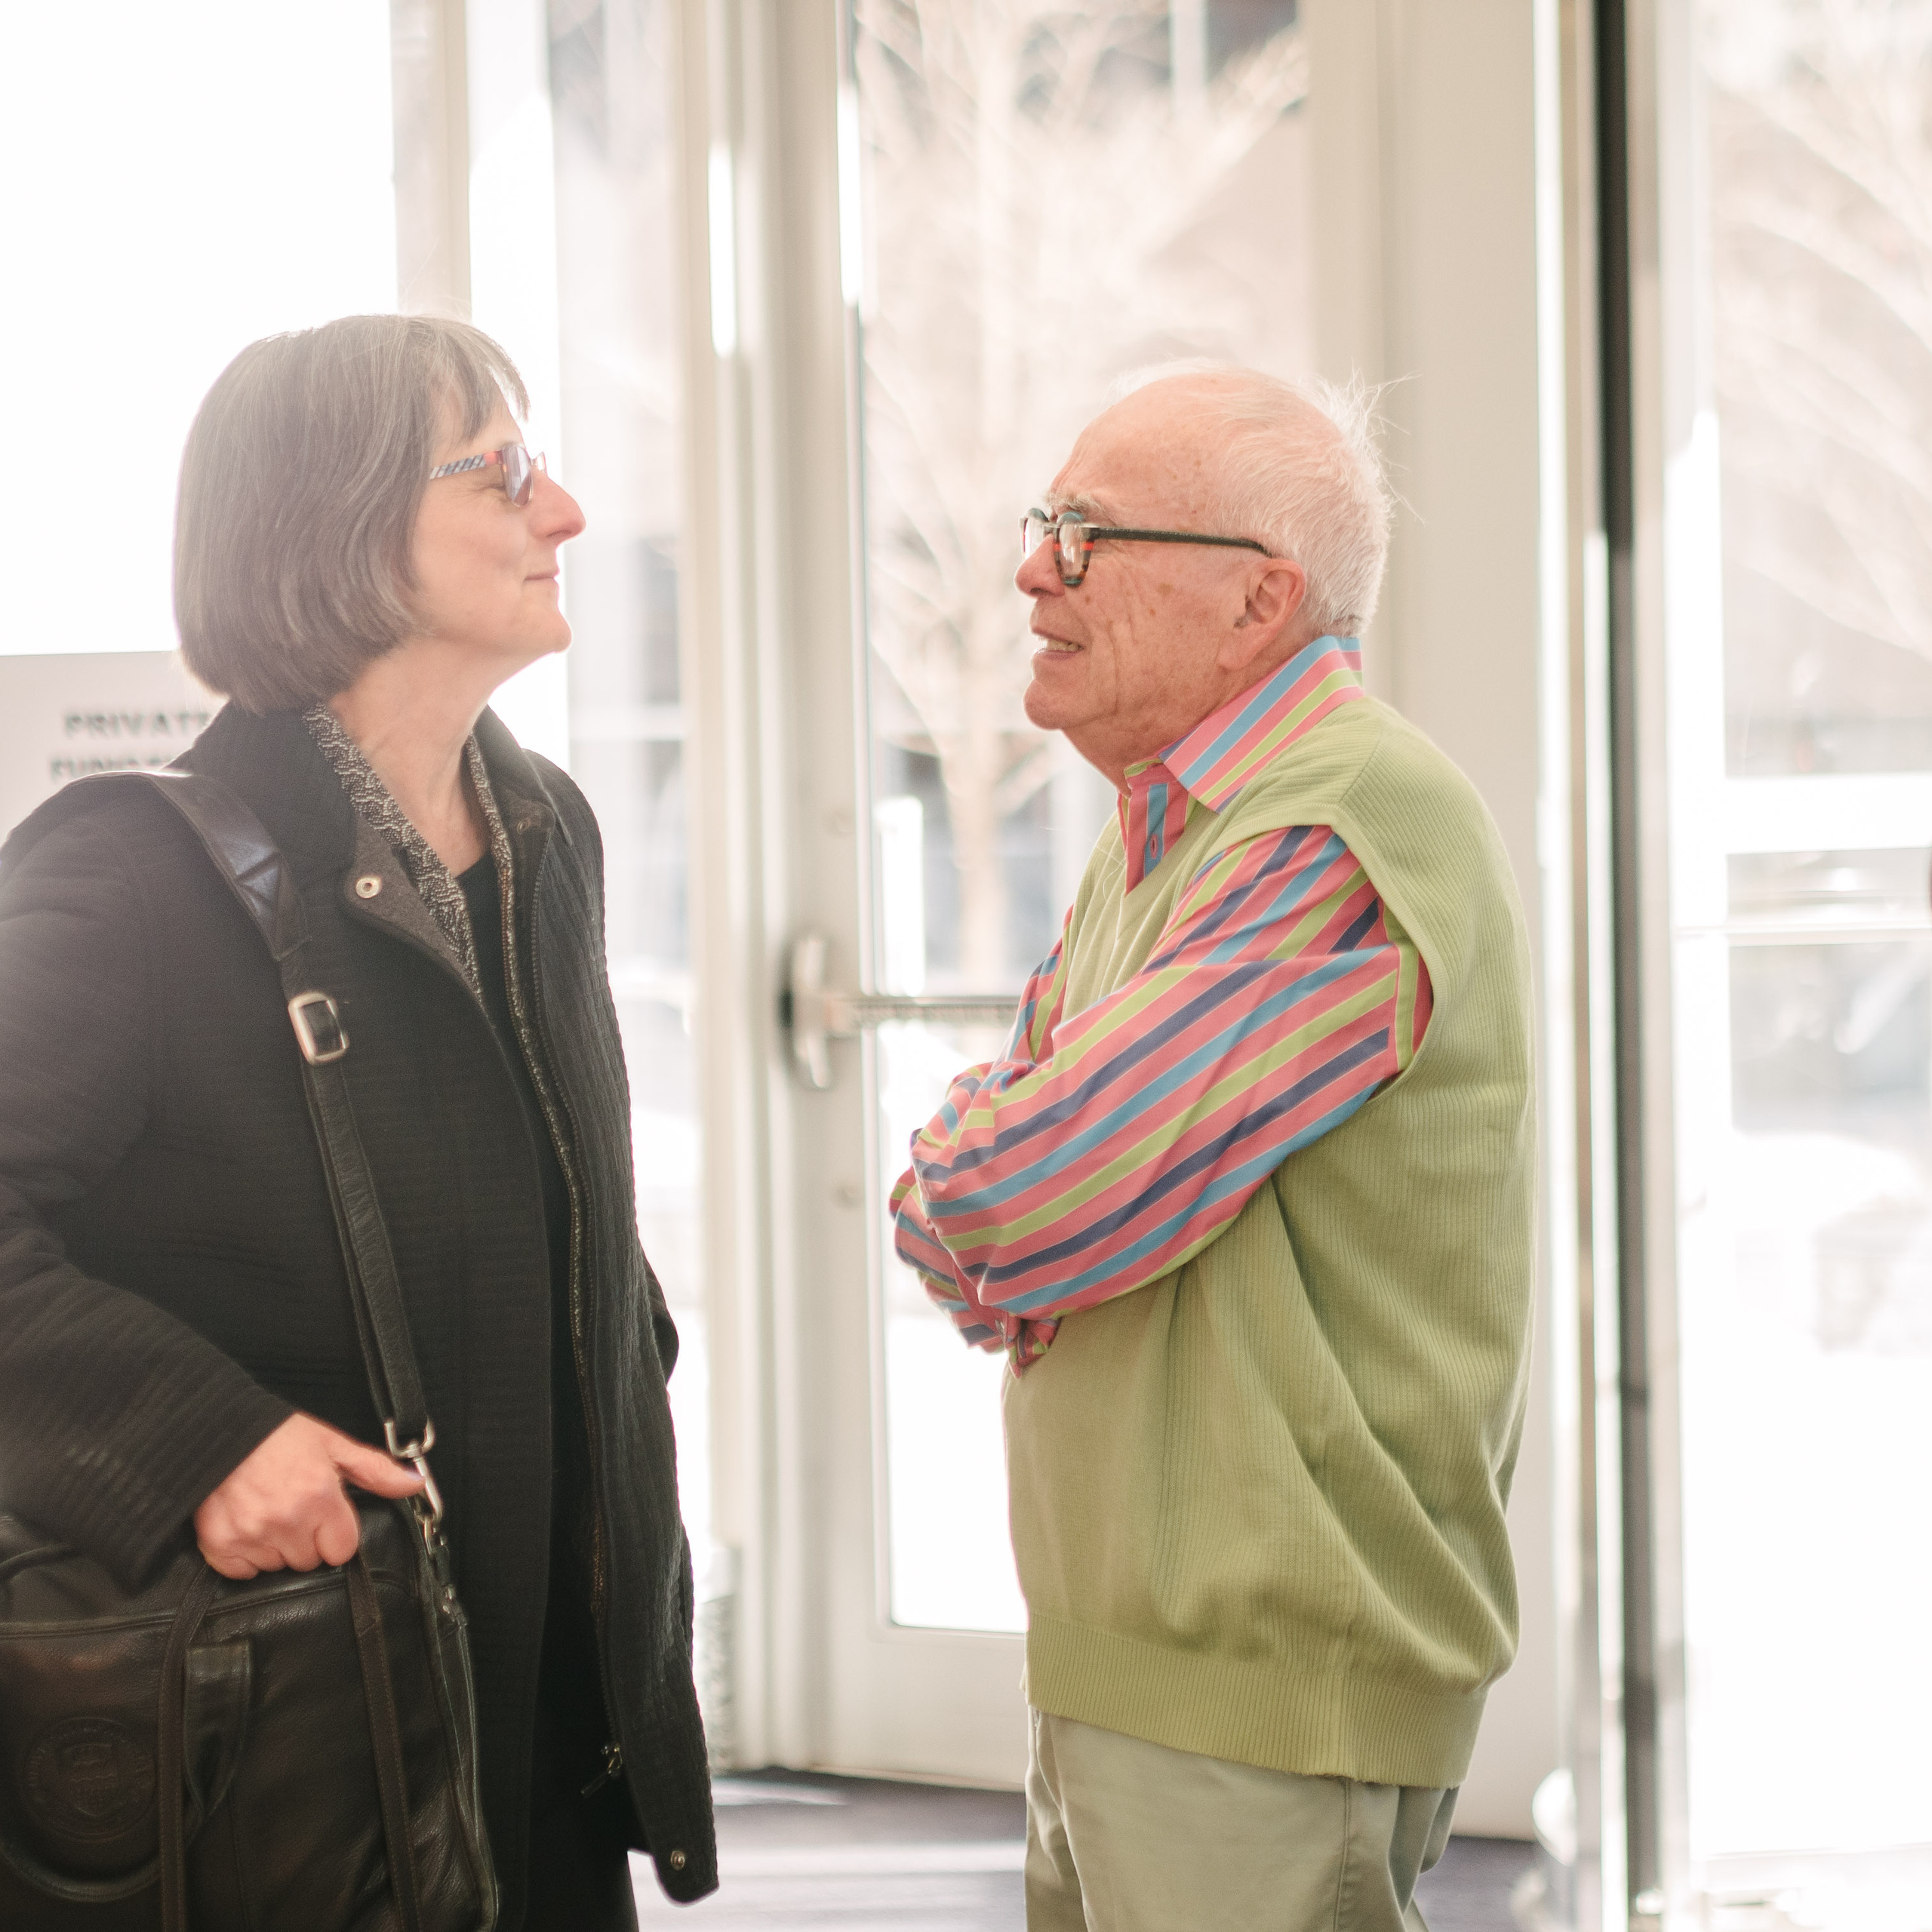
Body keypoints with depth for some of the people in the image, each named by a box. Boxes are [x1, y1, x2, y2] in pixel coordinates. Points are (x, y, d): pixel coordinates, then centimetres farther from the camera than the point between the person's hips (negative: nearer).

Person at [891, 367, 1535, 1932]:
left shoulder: (1347, 834, -18)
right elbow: (950, 1226, 17)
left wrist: (951, 1162, -2)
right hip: (1125, 1655, 9)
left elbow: (1026, 1193, -24)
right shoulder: (1166, 833, 15)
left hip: (1268, 1694, -9)